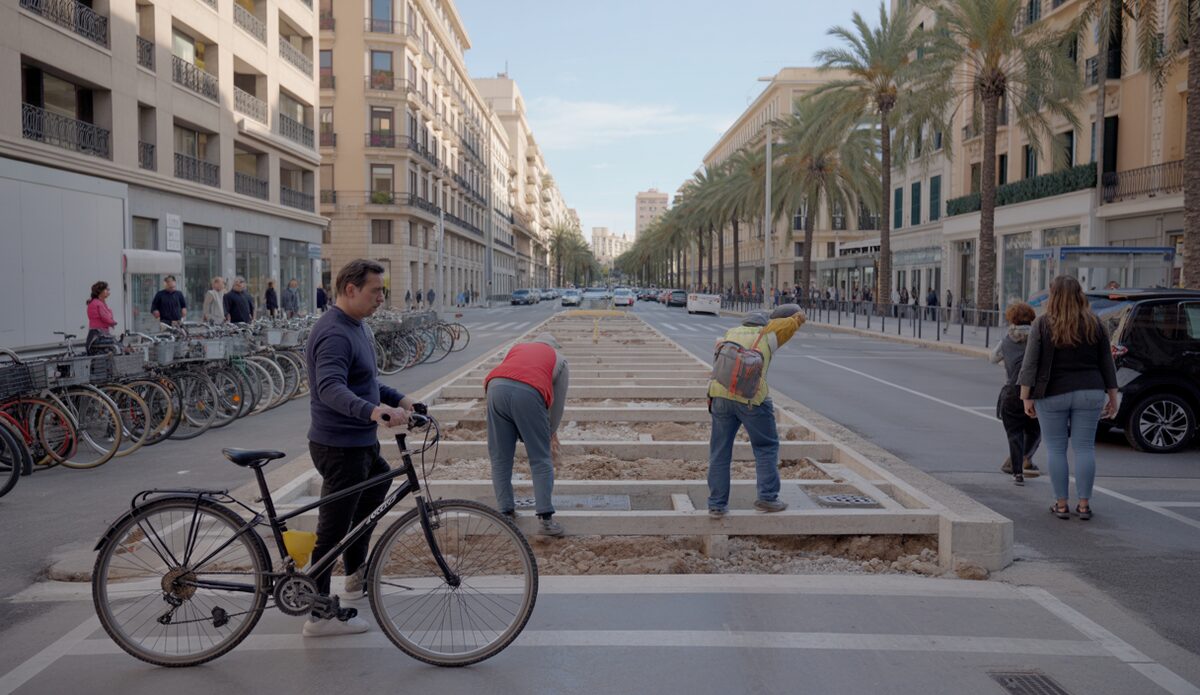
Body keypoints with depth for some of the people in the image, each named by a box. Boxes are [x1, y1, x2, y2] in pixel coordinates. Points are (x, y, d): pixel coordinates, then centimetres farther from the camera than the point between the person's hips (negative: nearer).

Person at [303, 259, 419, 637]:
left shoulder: (358, 327, 12)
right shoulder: (334, 333, -22)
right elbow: (330, 388, -37)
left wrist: (400, 400, 10)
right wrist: (373, 411, -53)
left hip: (361, 443, 10)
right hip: (340, 447, -10)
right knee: (332, 530, -2)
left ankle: (356, 577, 39)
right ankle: (320, 616, 9)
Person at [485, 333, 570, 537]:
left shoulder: (518, 347, 36)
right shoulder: (559, 359, 29)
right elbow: (558, 403, 25)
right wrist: (551, 434, 41)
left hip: (496, 388, 3)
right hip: (529, 393, -3)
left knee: (500, 458, 15)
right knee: (540, 459, 6)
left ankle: (506, 512, 19)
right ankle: (545, 519, 2)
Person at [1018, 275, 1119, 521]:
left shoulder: (1043, 325, -5)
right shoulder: (1095, 324, 4)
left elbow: (1030, 364, -8)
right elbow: (1107, 364, 7)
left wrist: (1026, 397, -3)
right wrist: (1112, 397, 14)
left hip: (1053, 395, -2)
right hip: (1090, 393, 2)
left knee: (1056, 448, 5)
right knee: (1085, 448, 6)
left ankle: (1061, 504, 8)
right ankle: (1084, 504, 9)